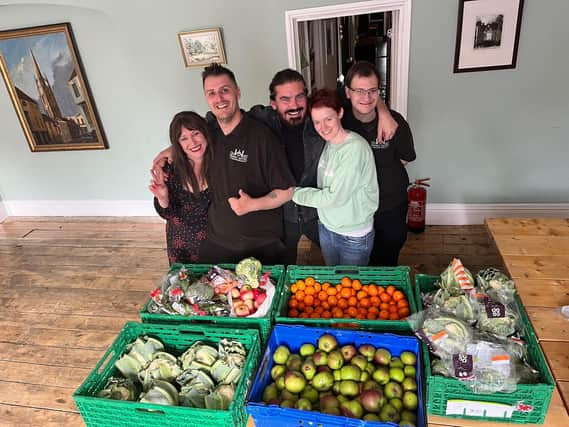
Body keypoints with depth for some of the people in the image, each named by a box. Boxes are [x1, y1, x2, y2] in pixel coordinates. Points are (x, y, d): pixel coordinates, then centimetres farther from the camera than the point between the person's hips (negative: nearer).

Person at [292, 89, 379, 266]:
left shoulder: (355, 148, -25)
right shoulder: (328, 142, -2)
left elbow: (335, 197, -24)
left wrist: (296, 193, -15)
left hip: (354, 237, -6)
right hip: (326, 227, 7)